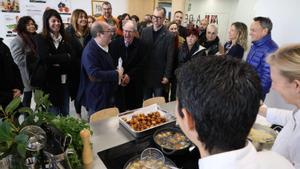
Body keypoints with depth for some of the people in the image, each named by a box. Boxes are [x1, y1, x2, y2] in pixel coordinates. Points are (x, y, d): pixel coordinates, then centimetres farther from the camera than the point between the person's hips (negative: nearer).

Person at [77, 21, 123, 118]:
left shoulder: (104, 47, 9)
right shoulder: (90, 51, -21)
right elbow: (94, 75, -30)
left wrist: (118, 73, 7)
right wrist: (116, 74, -21)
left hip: (107, 97, 9)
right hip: (97, 100, -9)